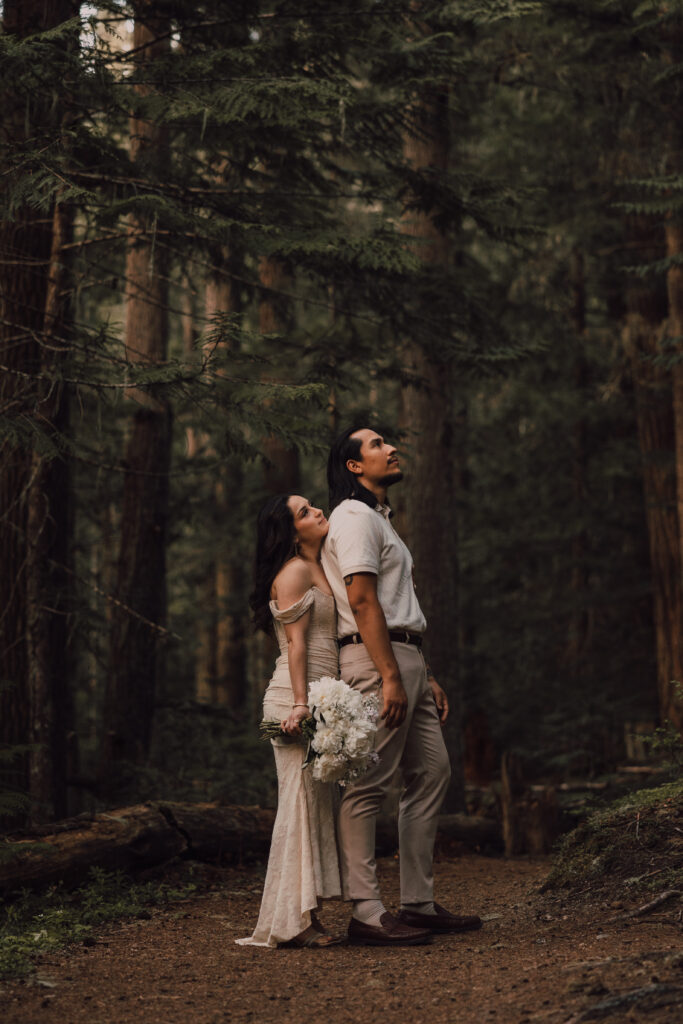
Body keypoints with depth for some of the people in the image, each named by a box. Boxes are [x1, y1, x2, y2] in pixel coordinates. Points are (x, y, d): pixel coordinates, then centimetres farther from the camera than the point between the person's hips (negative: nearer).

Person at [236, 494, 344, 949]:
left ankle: (306, 917, 10)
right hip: (296, 701, -9)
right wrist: (300, 702, -21)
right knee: (302, 802, -9)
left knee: (320, 804, 7)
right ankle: (292, 921, -6)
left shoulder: (319, 570, 21)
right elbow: (295, 642, -14)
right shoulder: (294, 571, -7)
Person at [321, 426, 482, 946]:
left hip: (405, 658, 11)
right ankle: (366, 913, -11)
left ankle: (419, 903, 15)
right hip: (374, 660, -11)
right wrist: (390, 678, -22)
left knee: (432, 773, 11)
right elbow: (362, 601, -17)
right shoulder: (354, 517, -7)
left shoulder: (380, 519, 26)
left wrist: (427, 677, 21)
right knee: (369, 785, -10)